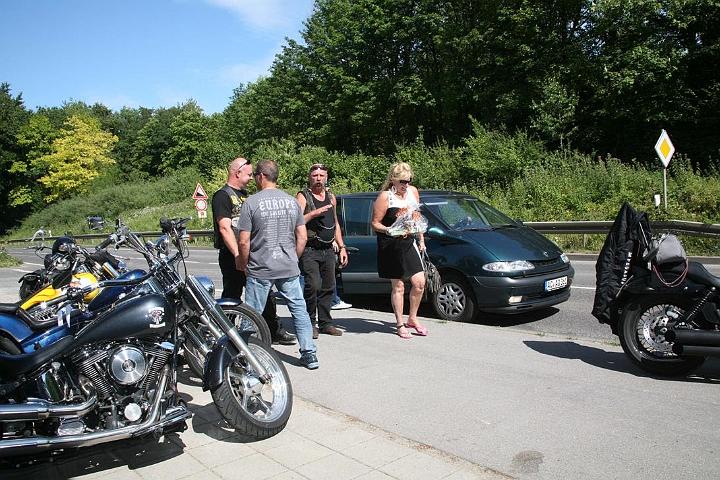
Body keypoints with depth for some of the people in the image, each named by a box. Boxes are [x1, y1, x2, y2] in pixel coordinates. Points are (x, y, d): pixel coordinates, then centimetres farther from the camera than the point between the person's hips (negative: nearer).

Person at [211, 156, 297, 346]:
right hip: (231, 257, -8)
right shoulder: (222, 196, -10)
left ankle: (275, 332, 19)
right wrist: (238, 256, -26)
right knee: (231, 298, 0)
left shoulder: (244, 195, 19)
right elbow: (225, 228, -20)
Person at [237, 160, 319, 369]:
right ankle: (309, 354, 13)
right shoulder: (291, 201, 6)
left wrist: (243, 265, 5)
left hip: (260, 269, -4)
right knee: (299, 309, 10)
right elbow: (302, 237, 7)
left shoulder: (251, 202, -7)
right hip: (289, 269, 4)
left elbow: (244, 242, -9)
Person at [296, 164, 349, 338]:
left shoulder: (331, 197, 16)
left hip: (328, 250, 6)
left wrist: (341, 247, 18)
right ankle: (310, 323, -1)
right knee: (313, 286, -15)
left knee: (328, 287, 8)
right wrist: (314, 213, -23)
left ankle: (325, 322, 19)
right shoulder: (302, 196, -3)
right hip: (310, 250, -6)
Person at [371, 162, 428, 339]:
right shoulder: (385, 196, -11)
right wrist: (390, 231, -27)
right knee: (398, 286, 2)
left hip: (409, 243, 5)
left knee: (420, 282, 1)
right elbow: (375, 224, -10)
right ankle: (400, 325, 15)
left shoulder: (413, 191, 7)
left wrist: (421, 239, 17)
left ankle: (412, 318, 20)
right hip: (391, 246, -5)